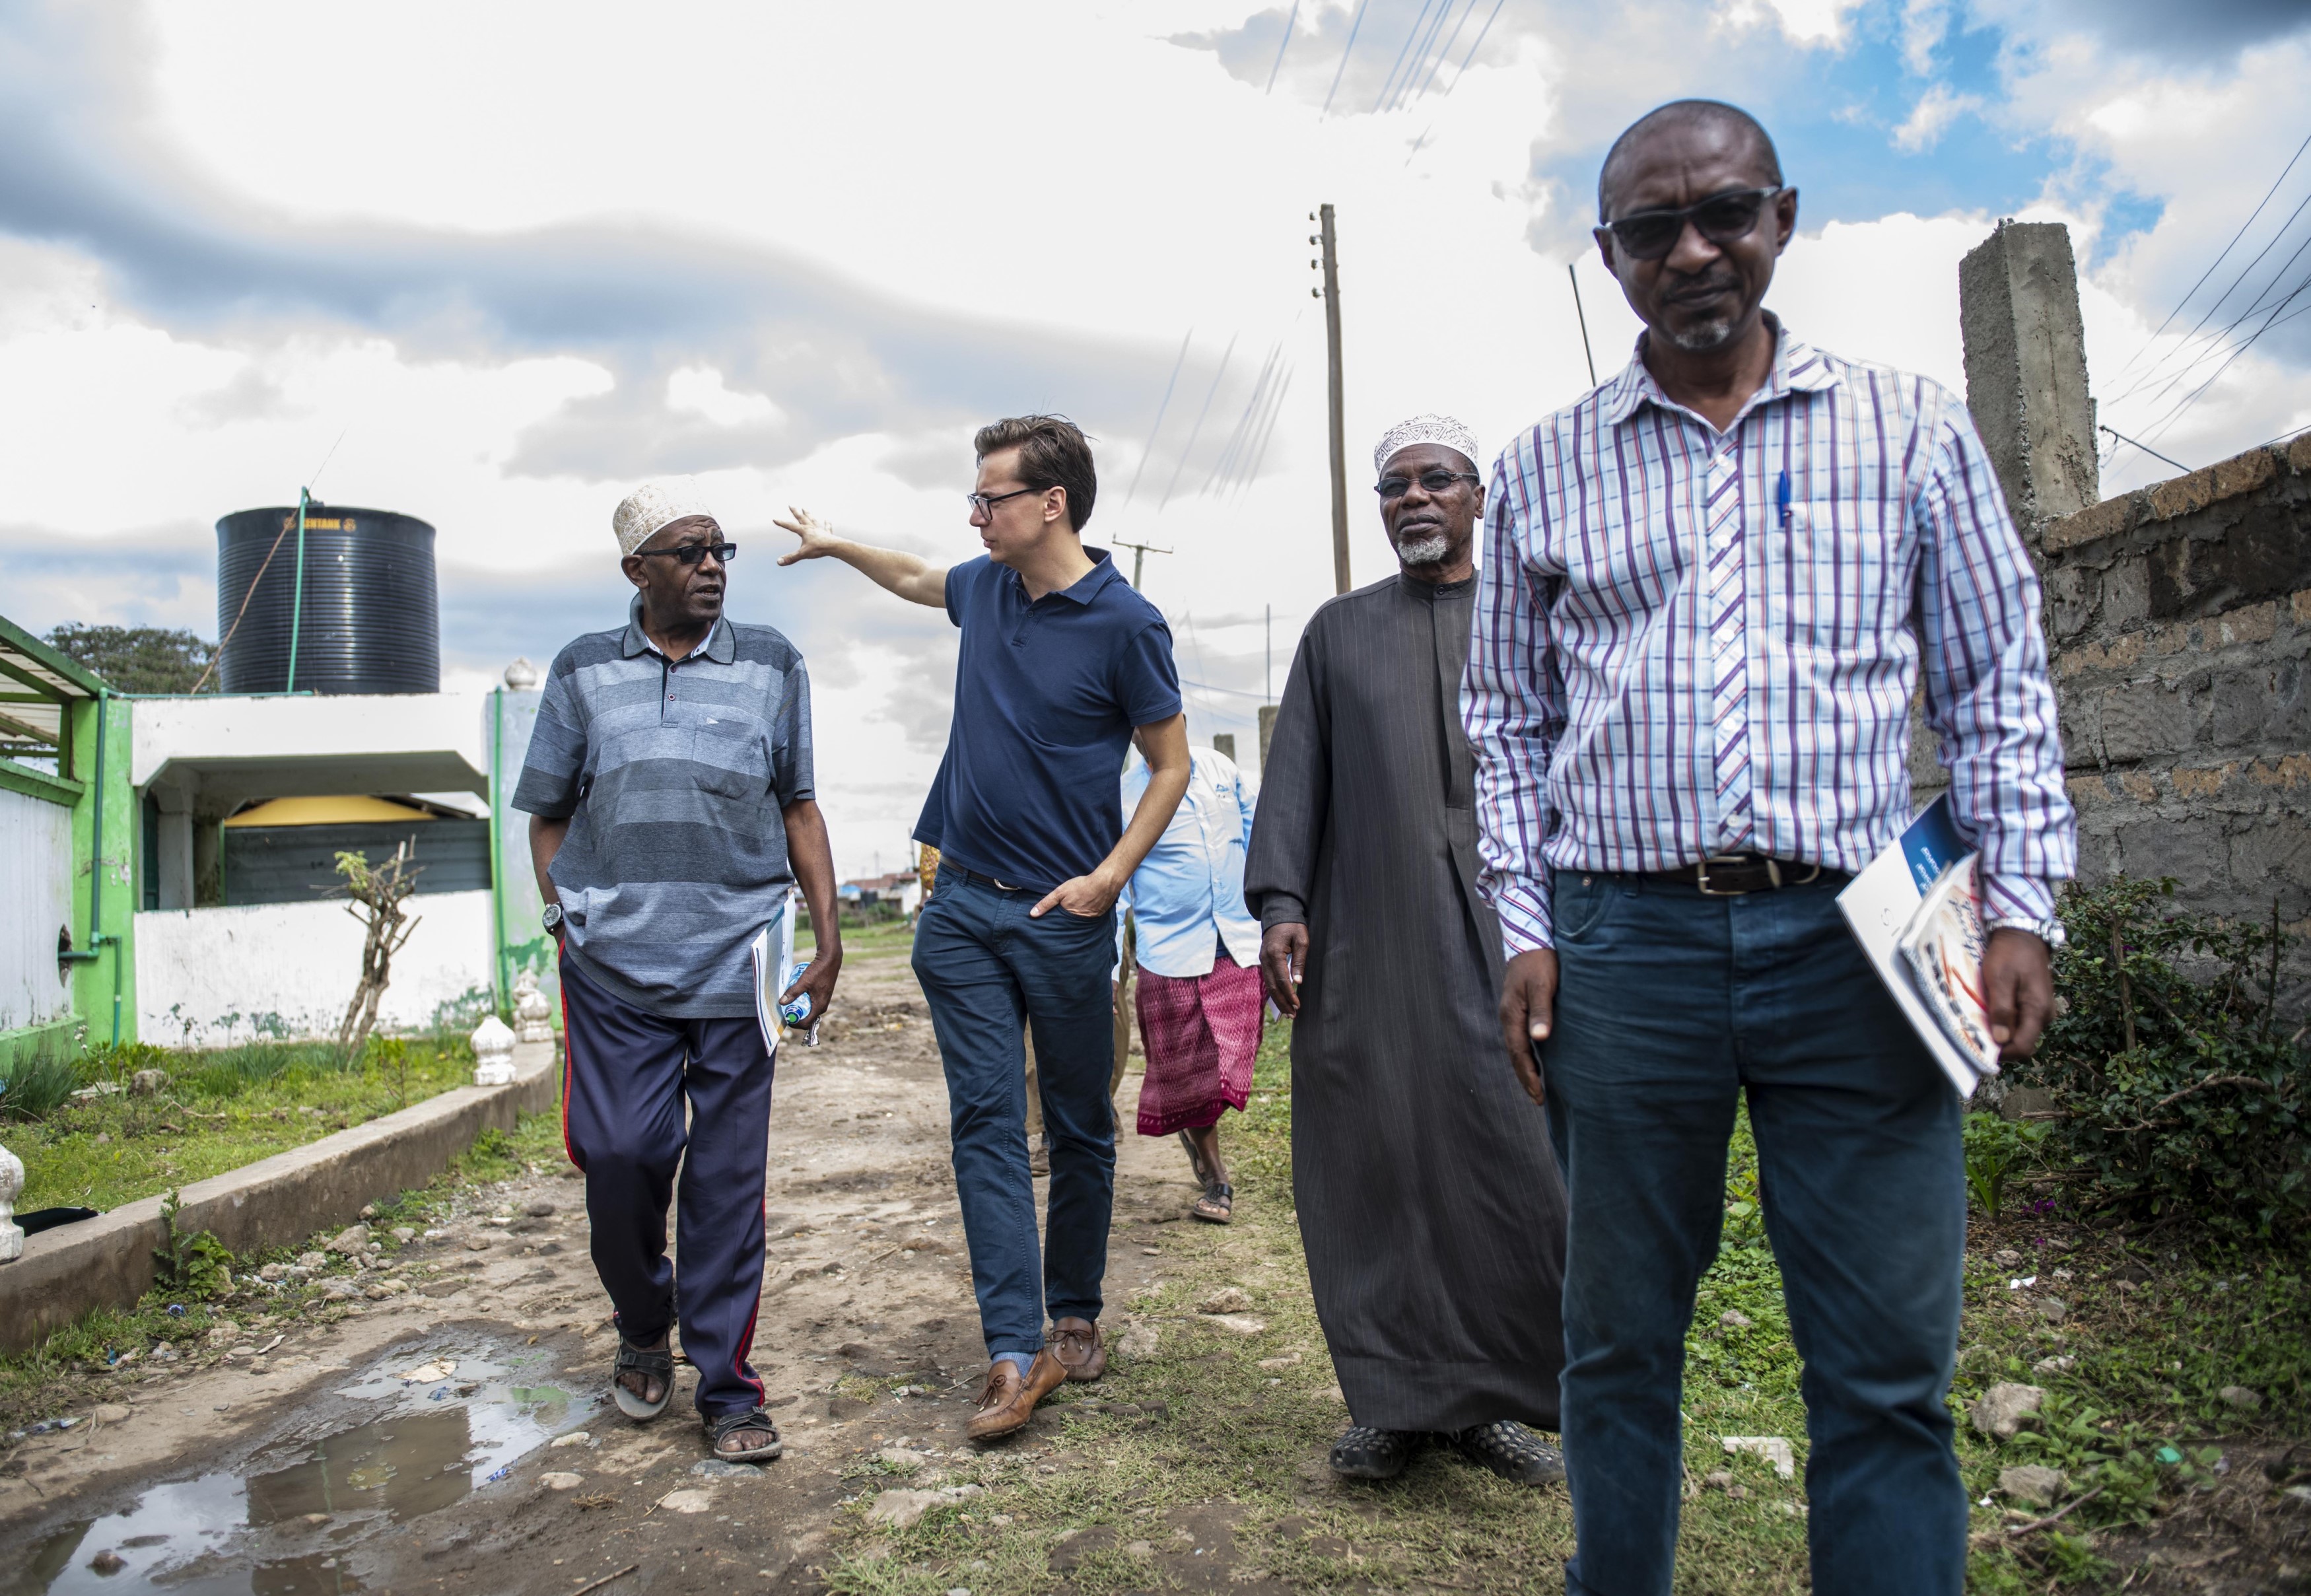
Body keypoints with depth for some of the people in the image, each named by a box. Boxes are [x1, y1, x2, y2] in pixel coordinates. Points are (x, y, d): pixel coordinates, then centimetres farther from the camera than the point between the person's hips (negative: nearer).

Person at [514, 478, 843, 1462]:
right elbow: (547, 815, 15)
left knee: (728, 1179, 2)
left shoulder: (771, 666, 11)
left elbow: (799, 807, 13)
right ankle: (642, 1333, 29)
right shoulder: (584, 672, 11)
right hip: (616, 969, 0)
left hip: (740, 965, 0)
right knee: (618, 1152, 0)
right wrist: (566, 920, 2)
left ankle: (726, 1388, 15)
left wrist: (828, 936, 7)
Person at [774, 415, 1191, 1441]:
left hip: (1064, 918, -4)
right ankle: (1016, 1350, 2)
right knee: (985, 1121, -1)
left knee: (1079, 1127, 9)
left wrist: (1109, 877, -12)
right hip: (963, 905, 5)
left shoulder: (1125, 623, -10)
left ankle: (1076, 1316, 27)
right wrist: (834, 546, 37)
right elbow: (918, 580, 32)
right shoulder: (986, 588, 7)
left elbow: (1171, 764, -4)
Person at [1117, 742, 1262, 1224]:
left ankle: (1193, 1130, 27)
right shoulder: (1127, 795, -4)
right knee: (1187, 1074, 6)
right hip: (1170, 953, -3)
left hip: (1238, 948, 3)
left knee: (1229, 1067, -3)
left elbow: (1253, 839, 19)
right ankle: (1216, 1182, 24)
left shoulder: (1221, 768, 8)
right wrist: (1112, 967, -6)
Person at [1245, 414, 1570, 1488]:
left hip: (1508, 928, -1)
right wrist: (1280, 901, -2)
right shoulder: (1339, 630, 19)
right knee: (1373, 1161, 2)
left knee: (1517, 1157, -3)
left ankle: (1498, 1396, 13)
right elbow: (1295, 775, 11)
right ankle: (1395, 1399, 15)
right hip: (1367, 941, 1)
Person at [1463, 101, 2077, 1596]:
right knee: (1621, 1349, 11)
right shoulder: (1545, 468, 10)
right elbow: (1509, 721, 12)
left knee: (1888, 1377, 3)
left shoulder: (1912, 425, 9)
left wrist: (2020, 907, -1)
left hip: (1857, 943, 0)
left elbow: (2001, 682, 9)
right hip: (1625, 945, 1)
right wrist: (1524, 928, 3)